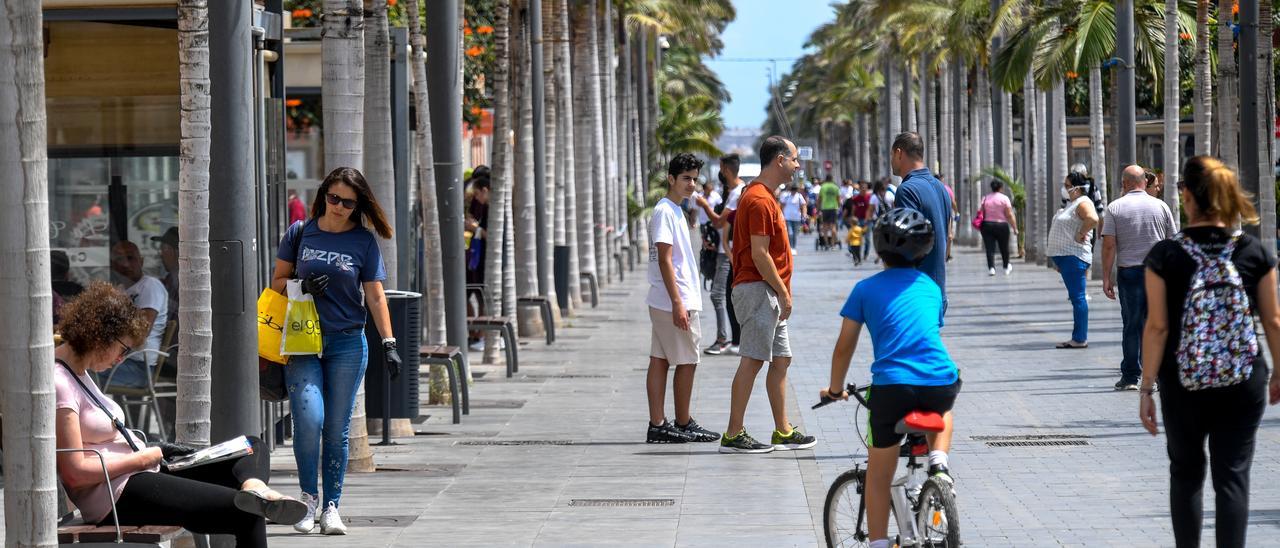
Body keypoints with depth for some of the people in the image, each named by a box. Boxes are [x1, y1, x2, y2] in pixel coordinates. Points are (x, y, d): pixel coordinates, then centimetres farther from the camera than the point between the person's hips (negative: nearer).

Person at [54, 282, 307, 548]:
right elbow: (75, 472, -21)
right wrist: (142, 458, -11)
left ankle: (253, 486, -29)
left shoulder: (78, 372, 17)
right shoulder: (58, 384, -16)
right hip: (115, 495, -11)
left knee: (253, 448, 3)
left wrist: (151, 451, 7)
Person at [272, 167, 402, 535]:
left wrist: (389, 343, -5)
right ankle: (308, 497, 2)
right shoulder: (300, 233, 5)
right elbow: (278, 281, 11)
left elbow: (375, 296, 4)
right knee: (309, 418, -16)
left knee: (337, 430, 0)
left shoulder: (364, 242, 3)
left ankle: (331, 507, 8)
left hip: (347, 342, 0)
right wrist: (302, 286, -10)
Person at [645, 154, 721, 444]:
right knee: (687, 362, -1)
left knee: (660, 360, 6)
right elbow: (665, 261, -19)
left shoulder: (674, 211, 16)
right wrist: (678, 303, -22)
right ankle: (683, 424, 7)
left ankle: (658, 425, 7)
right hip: (676, 302, -9)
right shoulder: (665, 212, -14)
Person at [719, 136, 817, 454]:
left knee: (781, 360, 12)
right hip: (758, 290, -11)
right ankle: (733, 436, -9)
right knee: (752, 361, -10)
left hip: (769, 295, 11)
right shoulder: (760, 200, -15)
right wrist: (784, 292, -16)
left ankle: (783, 432, 16)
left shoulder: (764, 197, 18)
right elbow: (759, 254, -20)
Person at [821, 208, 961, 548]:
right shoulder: (931, 287, 19)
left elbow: (845, 347, 13)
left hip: (891, 387, -2)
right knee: (943, 408, 39)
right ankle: (939, 461, 13)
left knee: (878, 475, 13)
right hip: (940, 383, 2)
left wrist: (835, 389, 28)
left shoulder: (867, 289, 10)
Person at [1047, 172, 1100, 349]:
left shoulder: (1083, 203, -12)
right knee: (1075, 298, 11)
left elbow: (1093, 219, -33)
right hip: (1064, 255, 11)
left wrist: (1081, 234, -21)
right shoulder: (1071, 203, 20)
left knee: (1078, 297, -8)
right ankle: (1077, 339, 14)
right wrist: (1059, 260, 24)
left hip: (1074, 256, -11)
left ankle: (1080, 339, -6)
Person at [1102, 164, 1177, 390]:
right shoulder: (1160, 206, 6)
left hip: (1128, 272, -1)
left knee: (1132, 325, 3)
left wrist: (1106, 278, -3)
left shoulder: (1115, 208, -1)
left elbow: (1109, 246, -6)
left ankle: (1130, 377, 5)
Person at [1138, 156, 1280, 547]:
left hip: (1184, 384, 0)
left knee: (1186, 473, 17)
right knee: (1233, 476, 3)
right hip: (1244, 383, 1)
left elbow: (1157, 328, -9)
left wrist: (1147, 387, -3)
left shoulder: (1165, 256, -9)